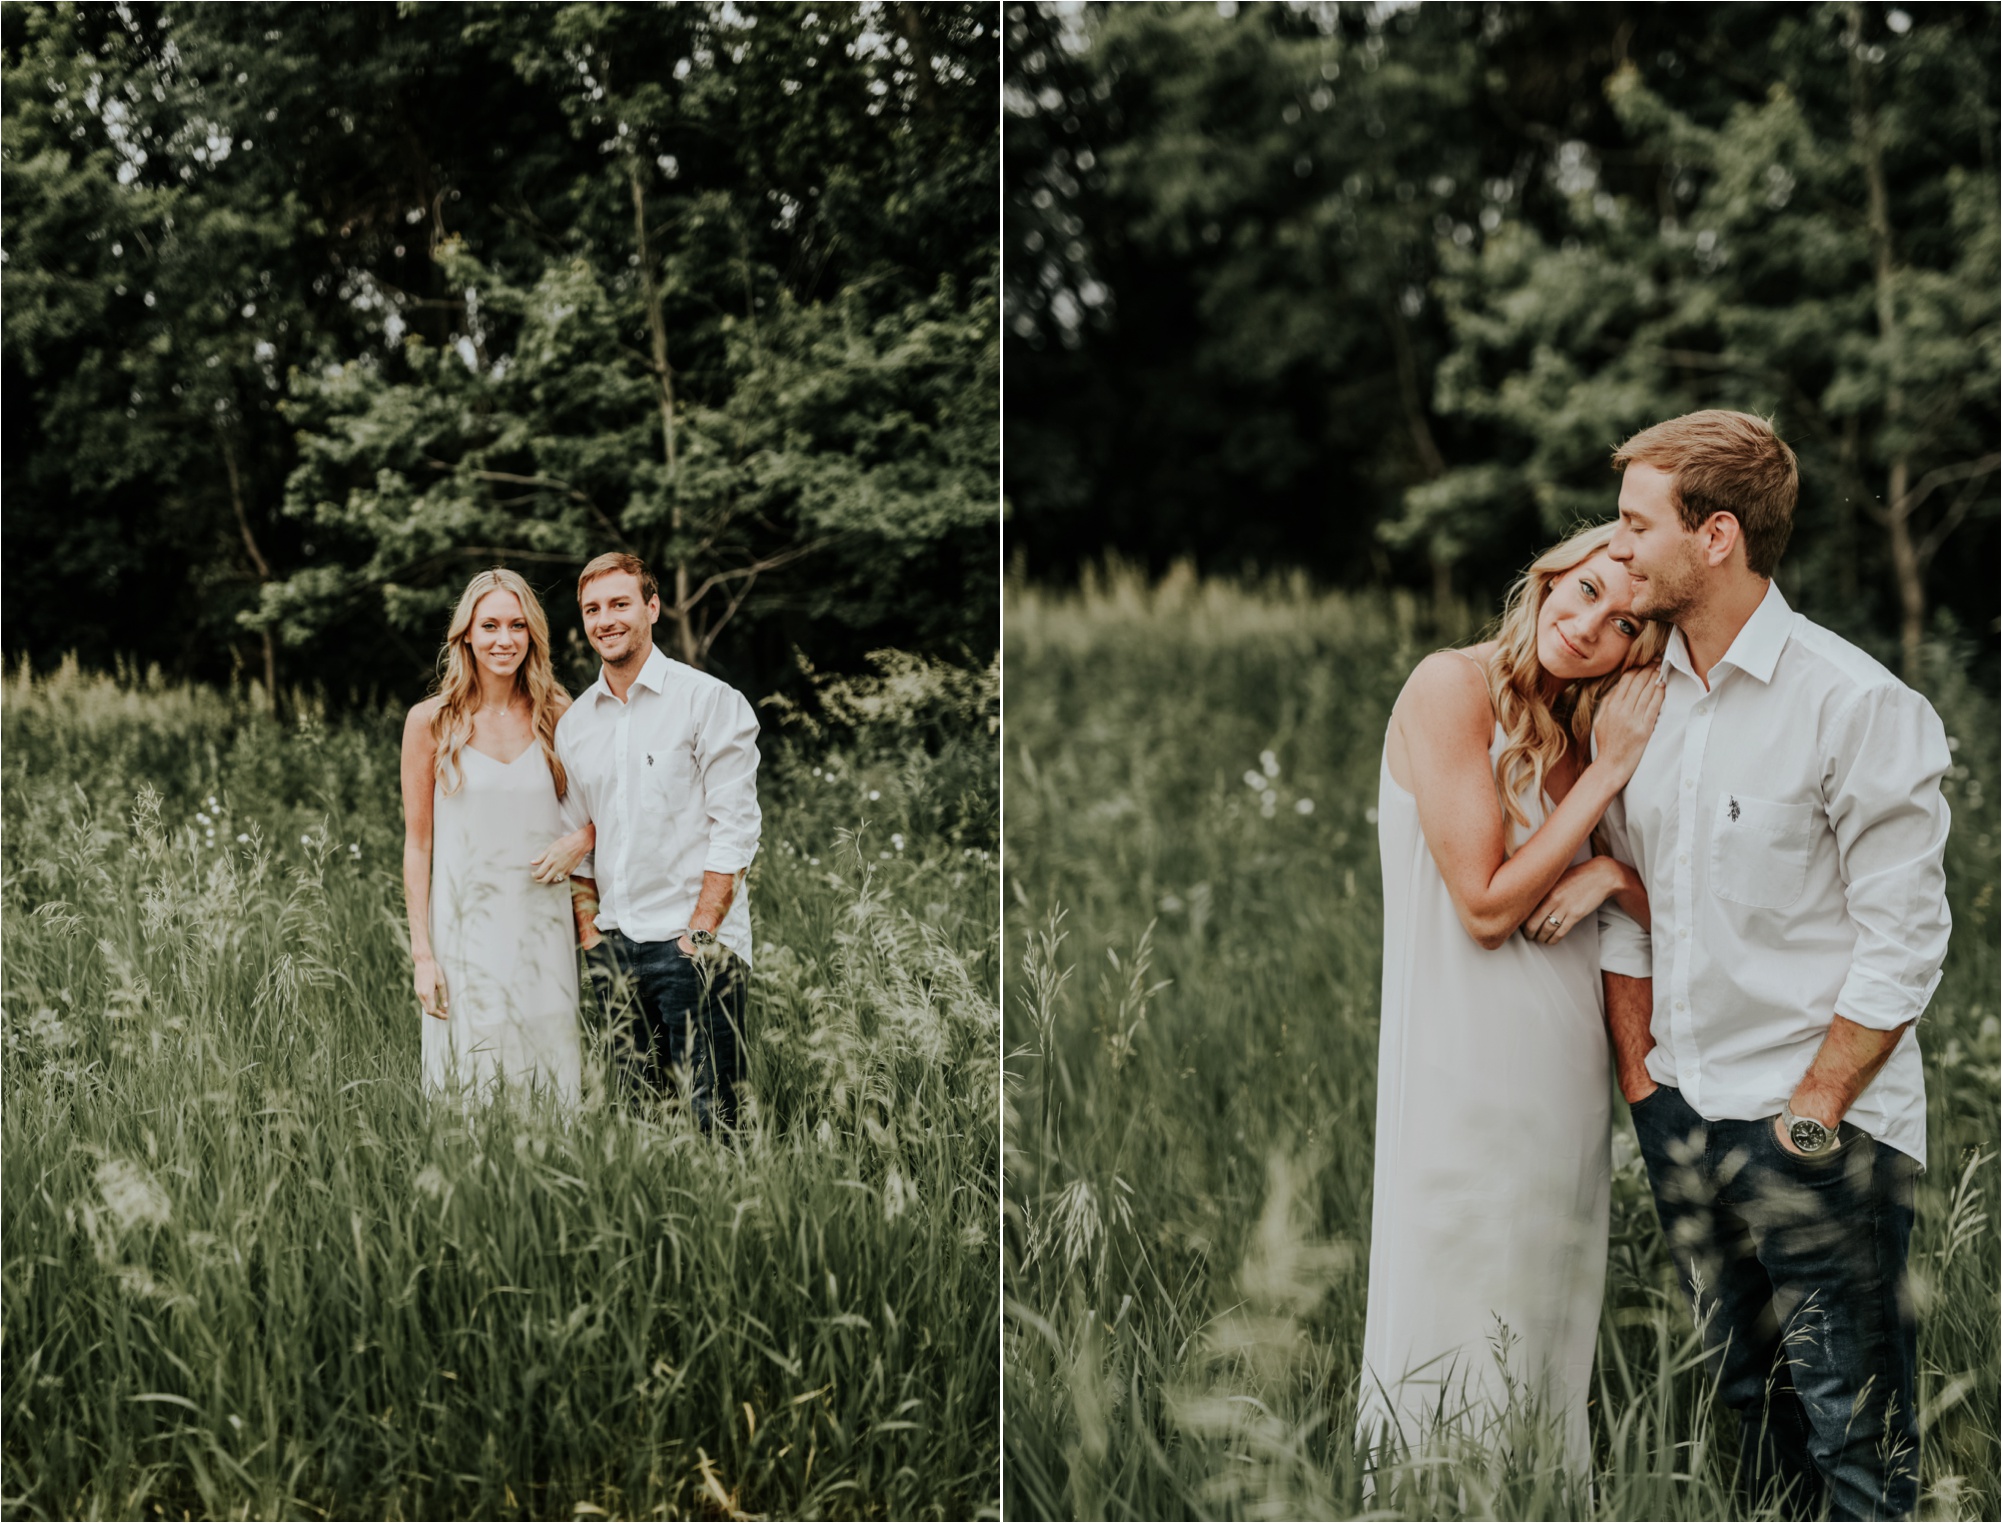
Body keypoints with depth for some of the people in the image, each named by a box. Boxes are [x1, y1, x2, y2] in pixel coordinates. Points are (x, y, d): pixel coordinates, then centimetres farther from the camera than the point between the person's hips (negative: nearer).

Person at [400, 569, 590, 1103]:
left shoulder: (556, 718, 5)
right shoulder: (431, 722, 0)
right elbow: (418, 844, 1)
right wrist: (422, 953, -4)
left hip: (544, 932, 2)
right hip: (465, 932, -2)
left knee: (548, 1087, 2)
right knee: (471, 1089, 0)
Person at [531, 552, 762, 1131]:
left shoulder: (709, 701, -3)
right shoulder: (575, 722, 14)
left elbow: (735, 828, -7)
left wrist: (699, 935, -13)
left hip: (695, 940, -5)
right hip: (614, 945, 5)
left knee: (710, 1117, -9)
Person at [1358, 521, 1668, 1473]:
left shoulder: (1577, 731, 11)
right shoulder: (1451, 688, -11)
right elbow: (1487, 906, -16)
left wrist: (1610, 876, -11)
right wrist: (1607, 773, -12)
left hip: (1563, 1067, 7)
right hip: (1469, 1065, -7)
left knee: (1545, 1344, 15)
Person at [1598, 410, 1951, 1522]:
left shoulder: (1859, 705, -13)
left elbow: (1903, 942, -12)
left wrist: (1810, 1114, -13)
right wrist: (1639, 1080, 7)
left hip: (1823, 1124, -6)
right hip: (1682, 1115, 6)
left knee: (1852, 1424, -1)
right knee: (1744, 1397, 15)